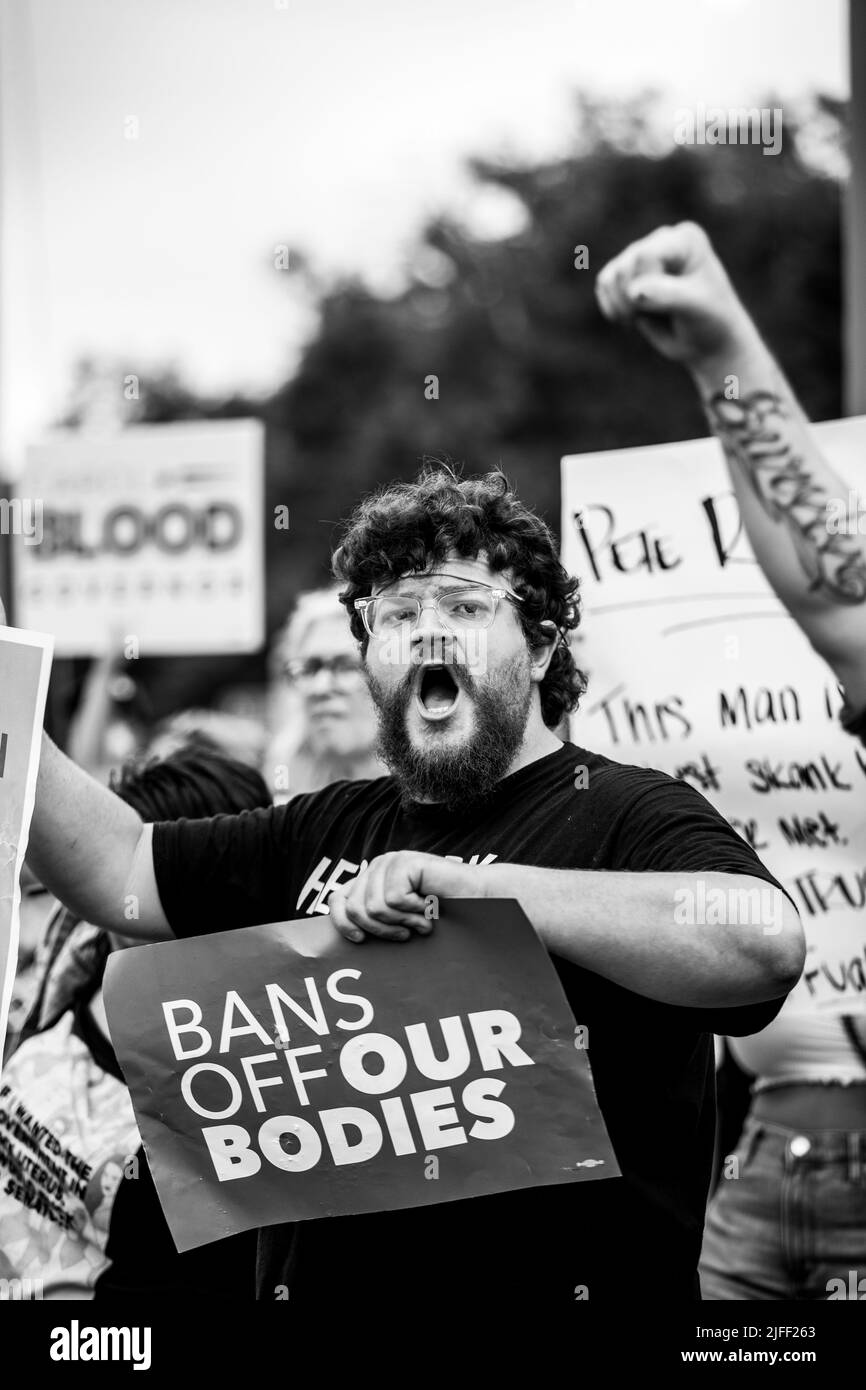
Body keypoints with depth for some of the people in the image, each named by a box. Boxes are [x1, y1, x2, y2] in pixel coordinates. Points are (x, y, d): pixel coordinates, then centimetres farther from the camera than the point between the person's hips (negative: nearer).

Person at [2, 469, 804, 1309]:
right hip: (313, 1285, 5)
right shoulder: (329, 829, 15)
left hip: (553, 1286, -5)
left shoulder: (622, 814, -6)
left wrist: (464, 885, -27)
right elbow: (120, 872, 17)